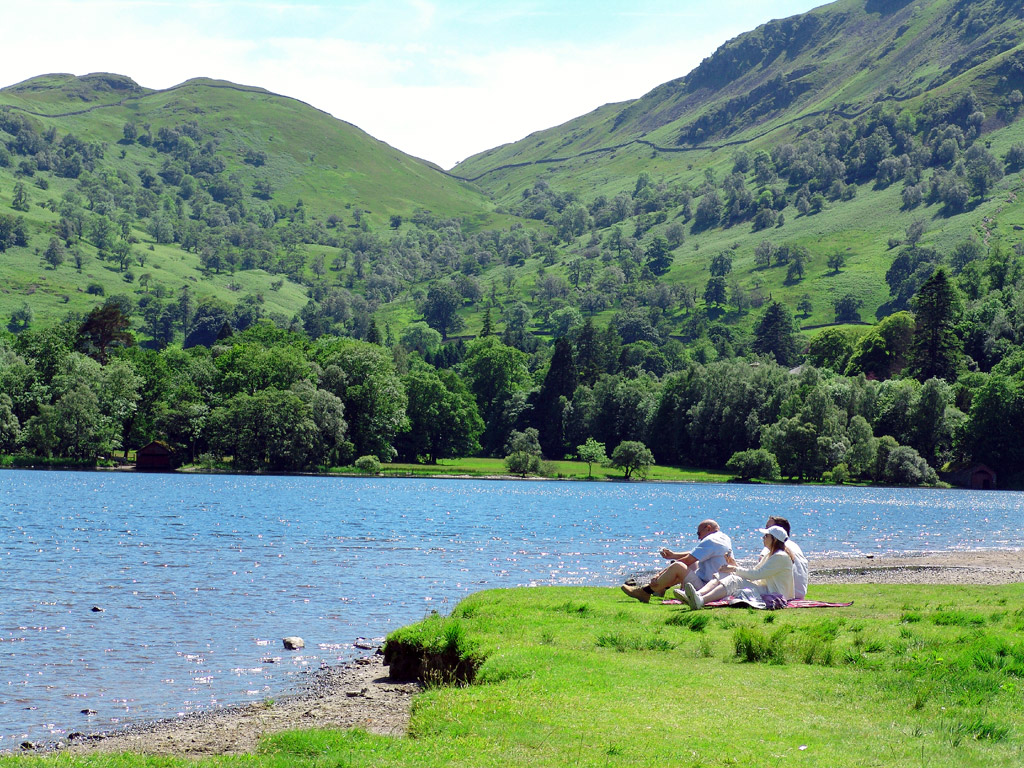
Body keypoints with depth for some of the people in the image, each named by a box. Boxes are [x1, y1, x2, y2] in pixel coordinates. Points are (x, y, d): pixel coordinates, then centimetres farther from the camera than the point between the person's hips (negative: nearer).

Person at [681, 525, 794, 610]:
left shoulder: (781, 557, -7)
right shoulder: (770, 556, 25)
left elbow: (756, 574, -15)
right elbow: (752, 572, 19)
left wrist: (734, 569, -10)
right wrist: (735, 565, 7)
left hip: (774, 595, -9)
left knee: (735, 581, -30)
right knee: (722, 576, -9)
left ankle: (701, 601, -55)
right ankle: (696, 595, -36)